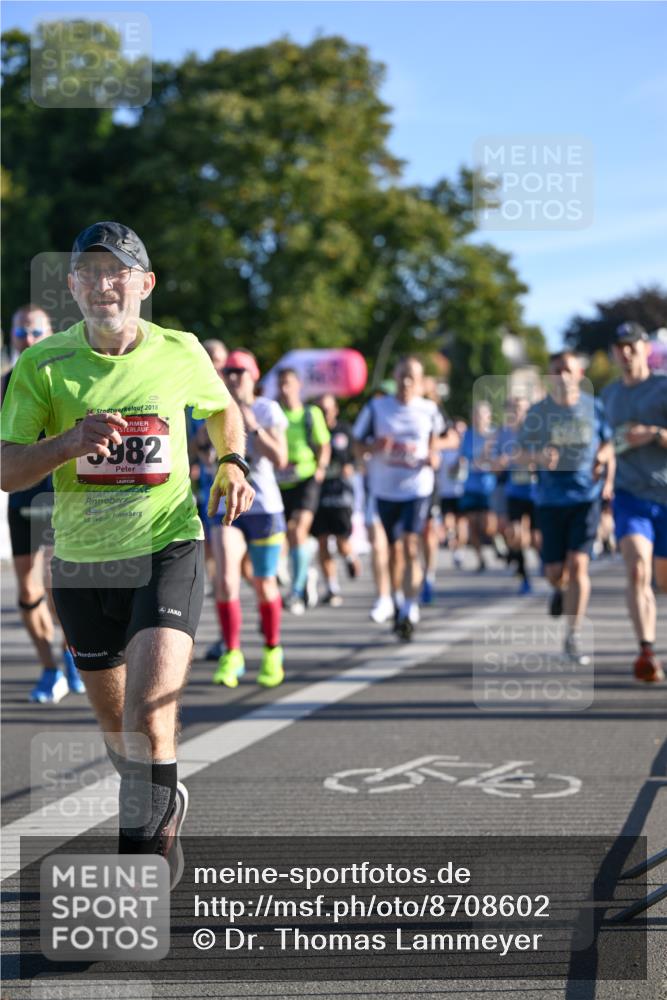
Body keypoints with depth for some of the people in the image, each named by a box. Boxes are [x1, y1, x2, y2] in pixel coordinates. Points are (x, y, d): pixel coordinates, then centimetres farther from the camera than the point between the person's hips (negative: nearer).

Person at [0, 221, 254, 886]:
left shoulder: (180, 352, -1)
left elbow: (222, 409, 21)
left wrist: (232, 464, 5)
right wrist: (68, 443, -25)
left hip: (167, 549, -2)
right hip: (81, 562, 2)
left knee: (149, 714, -22)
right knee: (116, 725, 16)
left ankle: (146, 834, -5)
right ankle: (162, 814, 43)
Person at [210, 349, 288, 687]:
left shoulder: (267, 410, -5)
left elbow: (280, 459, -14)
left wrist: (253, 427, -22)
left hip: (264, 507, -2)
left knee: (264, 585, 7)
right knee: (225, 579, -17)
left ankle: (272, 652, 28)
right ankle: (231, 655, -5)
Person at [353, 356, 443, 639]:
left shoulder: (429, 410, 1)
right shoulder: (376, 407, -1)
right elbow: (359, 440, 5)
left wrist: (433, 456, -4)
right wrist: (375, 446, -17)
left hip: (417, 486, -2)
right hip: (385, 487, 2)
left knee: (410, 545, -14)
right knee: (394, 548, 11)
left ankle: (410, 609, -13)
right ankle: (398, 603, 29)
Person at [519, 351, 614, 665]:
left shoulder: (593, 407, 0)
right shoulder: (537, 412, -1)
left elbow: (607, 444, 14)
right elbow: (522, 455, 3)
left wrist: (608, 477, 0)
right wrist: (538, 457, -18)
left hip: (586, 497, -1)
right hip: (551, 499, 1)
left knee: (578, 564, -11)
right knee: (555, 572, 1)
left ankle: (573, 637, -3)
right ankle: (562, 589, 40)